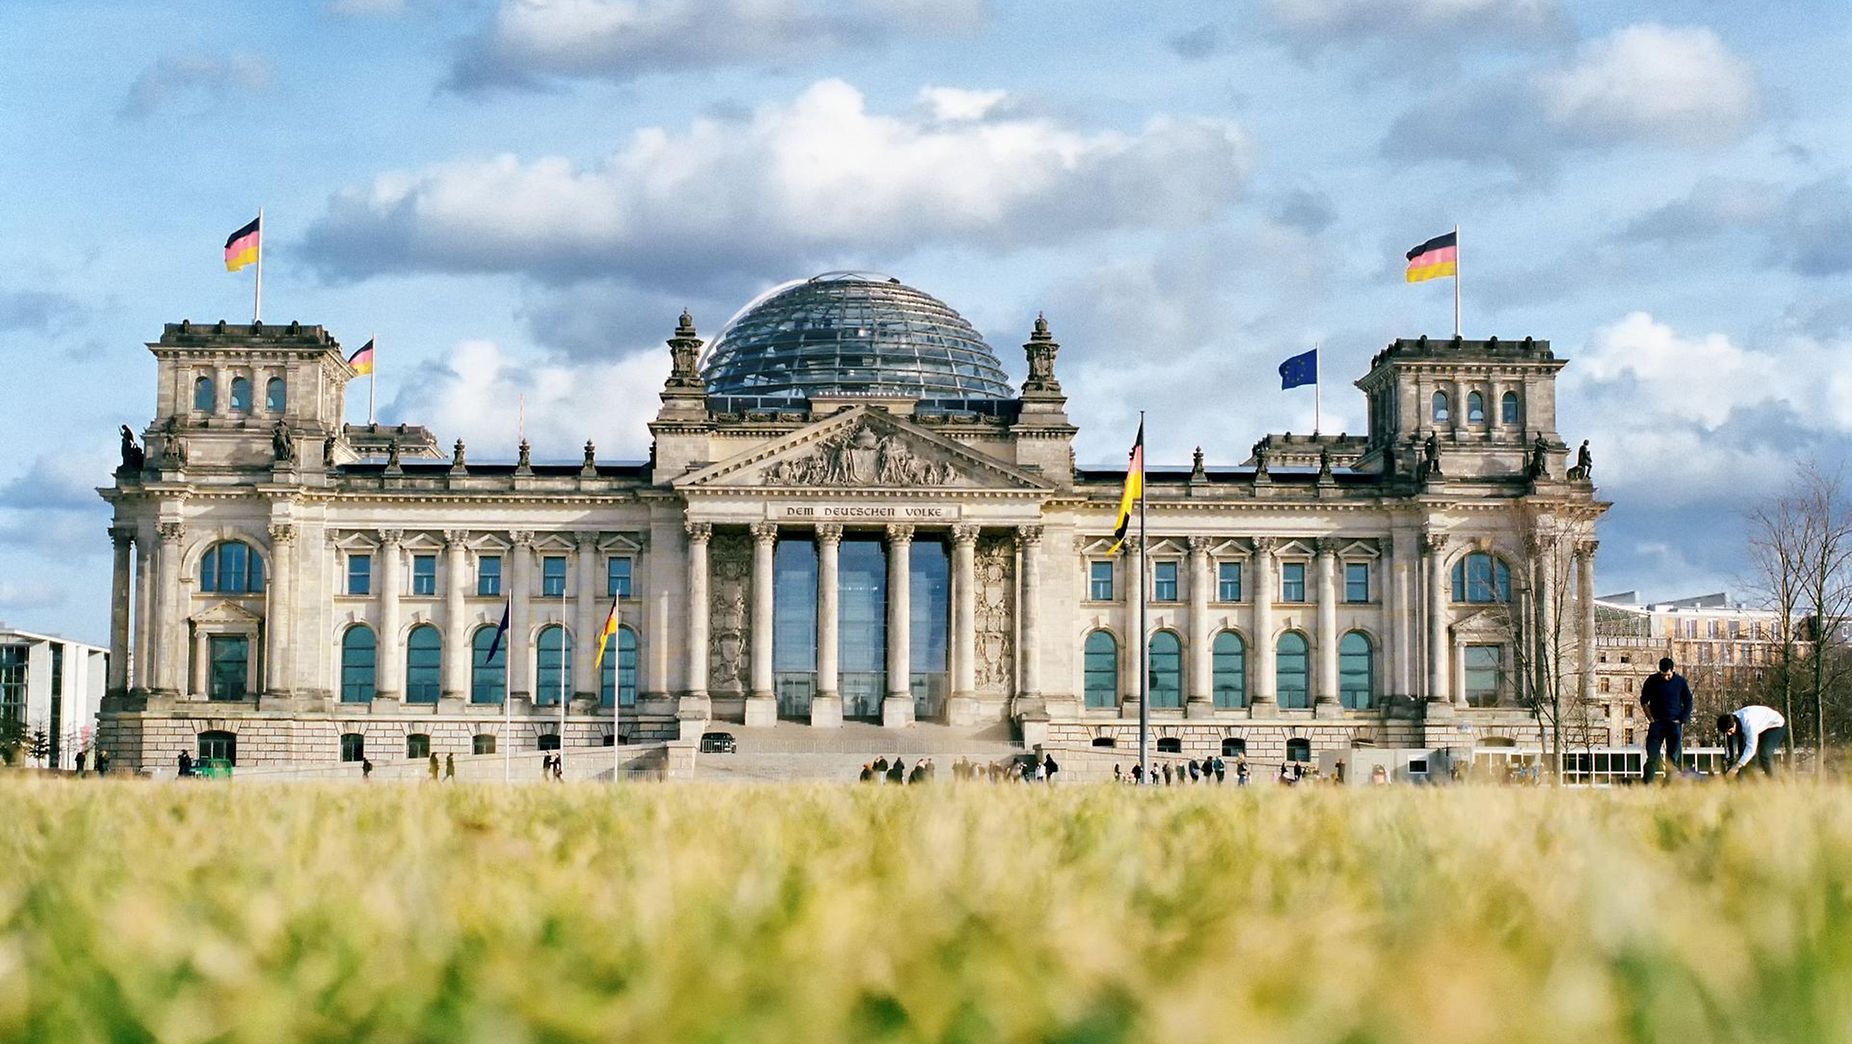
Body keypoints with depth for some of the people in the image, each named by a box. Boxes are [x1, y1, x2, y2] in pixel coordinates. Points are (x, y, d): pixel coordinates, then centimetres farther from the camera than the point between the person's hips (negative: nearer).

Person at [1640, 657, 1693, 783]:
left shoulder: (1680, 681, 1)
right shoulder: (1652, 681, 1)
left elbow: (1688, 703, 8)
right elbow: (1644, 701, 12)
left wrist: (1681, 721, -2)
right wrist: (1651, 719, 3)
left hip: (1675, 724, 0)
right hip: (1657, 723, 0)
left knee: (1674, 758, -2)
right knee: (1652, 756, -6)